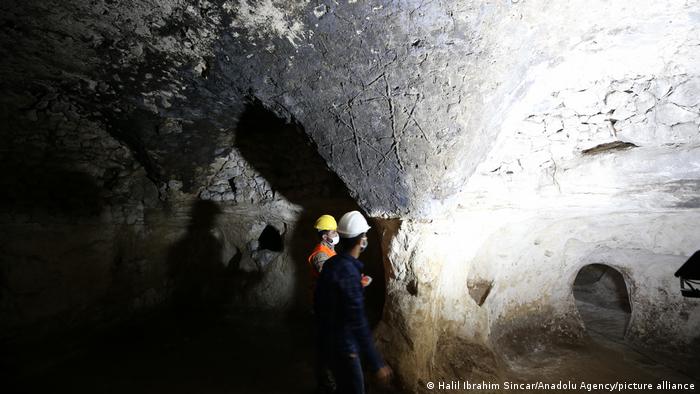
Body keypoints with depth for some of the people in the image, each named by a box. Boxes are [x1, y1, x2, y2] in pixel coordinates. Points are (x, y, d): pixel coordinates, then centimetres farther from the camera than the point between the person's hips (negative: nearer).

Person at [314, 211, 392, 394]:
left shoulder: (331, 264, 0)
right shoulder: (348, 271, -28)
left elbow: (318, 302, 11)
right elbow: (358, 323, -30)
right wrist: (377, 364, -26)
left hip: (330, 341, 9)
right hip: (342, 346, -9)